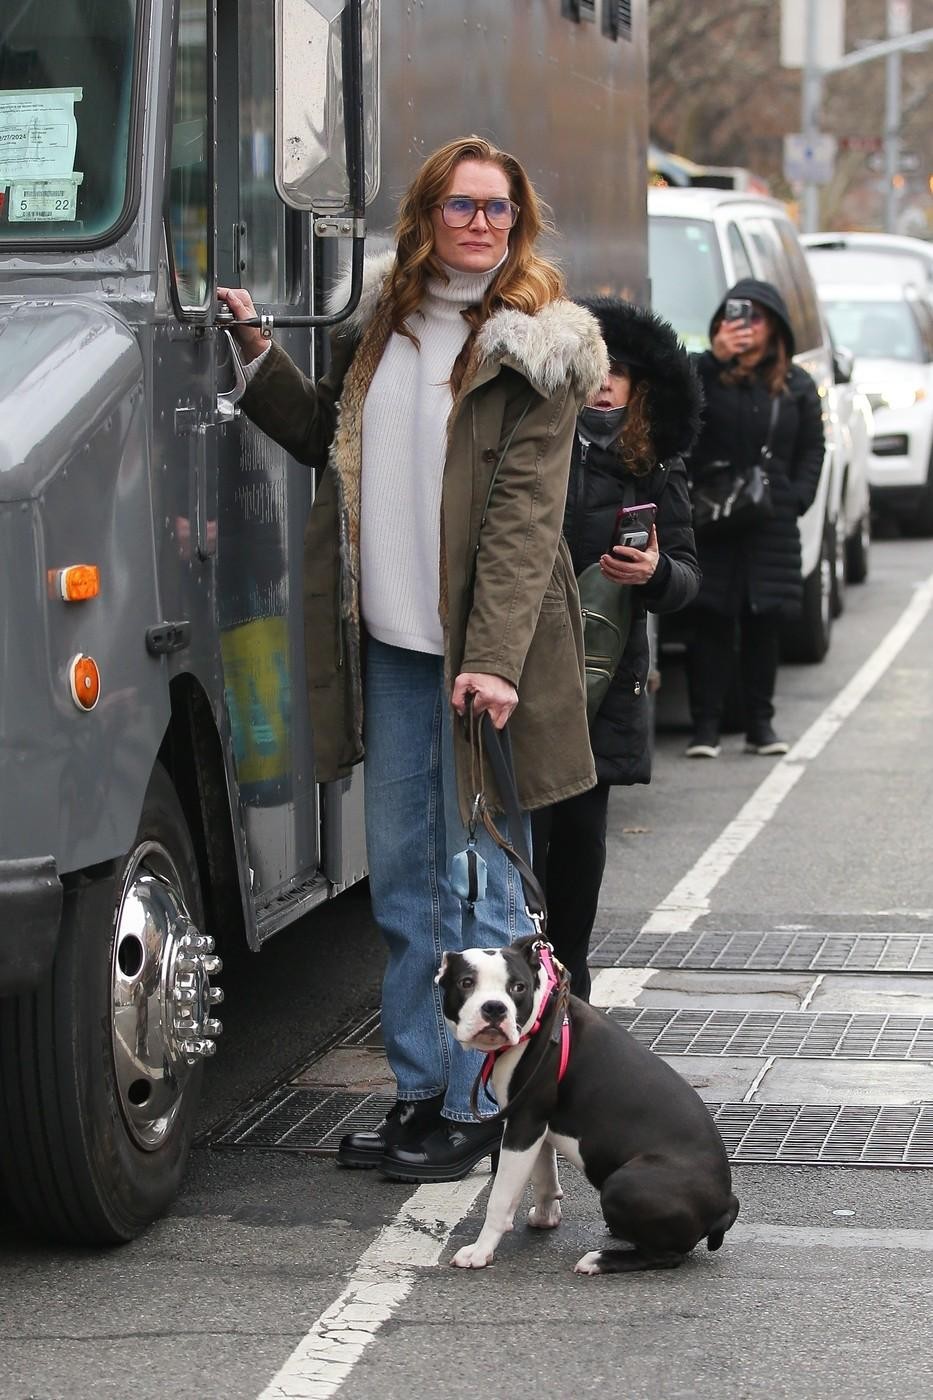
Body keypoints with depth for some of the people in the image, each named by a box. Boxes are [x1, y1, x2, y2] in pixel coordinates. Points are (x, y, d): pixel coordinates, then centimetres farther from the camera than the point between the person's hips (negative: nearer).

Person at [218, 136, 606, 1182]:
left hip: (483, 650, -6)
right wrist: (255, 352, 15)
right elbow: (326, 439, 27)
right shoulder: (379, 327, 13)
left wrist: (495, 656, -21)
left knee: (480, 886, -1)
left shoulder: (535, 346, -5)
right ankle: (418, 1090, 22)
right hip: (390, 643, 6)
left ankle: (478, 1108, 8)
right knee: (401, 879, 12)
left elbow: (527, 510, -13)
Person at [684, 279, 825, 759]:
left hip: (771, 527, 3)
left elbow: (812, 450, 17)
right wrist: (716, 357, -26)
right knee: (711, 624, -3)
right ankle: (706, 725, 1)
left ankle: (760, 723, 16)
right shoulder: (703, 374, 0)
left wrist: (796, 499, 3)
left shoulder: (796, 386, 11)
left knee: (764, 624, 7)